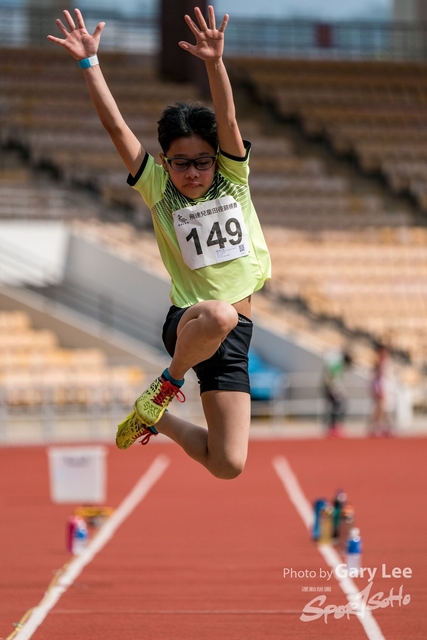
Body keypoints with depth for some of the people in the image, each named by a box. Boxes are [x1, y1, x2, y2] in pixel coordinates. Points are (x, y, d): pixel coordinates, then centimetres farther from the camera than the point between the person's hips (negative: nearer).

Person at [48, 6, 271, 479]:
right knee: (219, 313, -42)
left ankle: (154, 419, 29)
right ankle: (166, 385, -11)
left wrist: (214, 63, -29)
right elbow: (115, 126, -7)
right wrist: (89, 62, -15)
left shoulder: (233, 180, 4)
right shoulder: (158, 190, 0)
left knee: (228, 466, -1)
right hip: (186, 323, -3)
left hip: (235, 335, 3)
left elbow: (228, 121, -13)